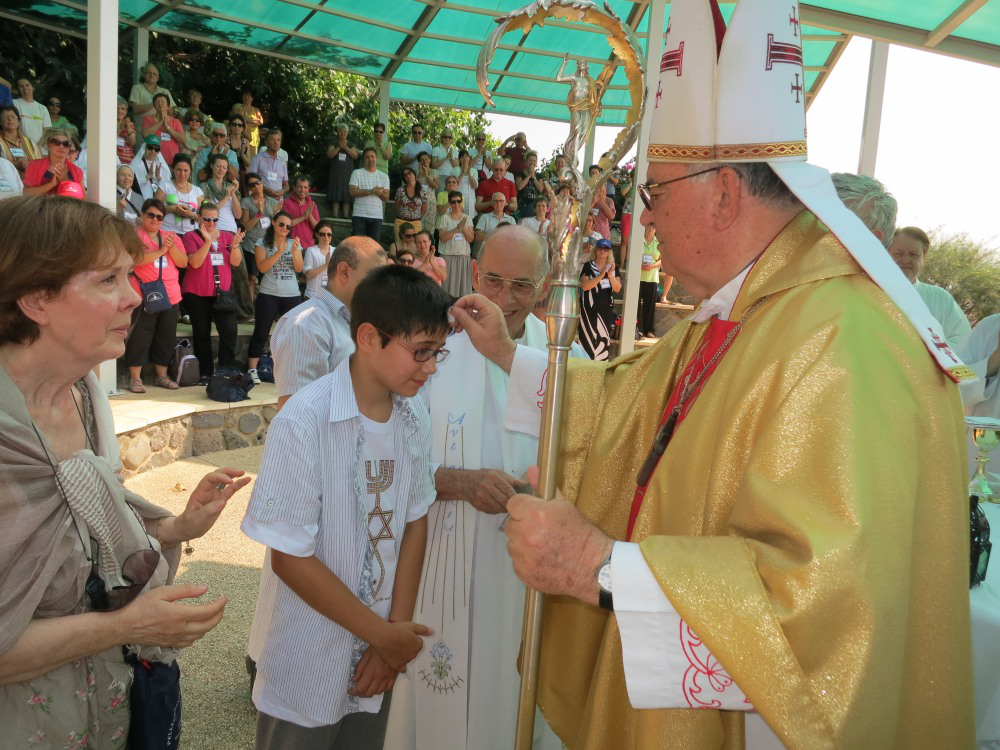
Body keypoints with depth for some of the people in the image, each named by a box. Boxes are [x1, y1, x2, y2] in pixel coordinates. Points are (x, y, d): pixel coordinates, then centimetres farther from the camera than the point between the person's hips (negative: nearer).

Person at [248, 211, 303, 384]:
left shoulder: (295, 243, 9)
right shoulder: (262, 243, 1)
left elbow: (299, 269, 0)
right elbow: (262, 268, -11)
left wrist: (294, 251, -15)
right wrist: (279, 252, -19)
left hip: (292, 296, 3)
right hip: (268, 295, -3)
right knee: (260, 333, 0)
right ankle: (252, 370, 4)